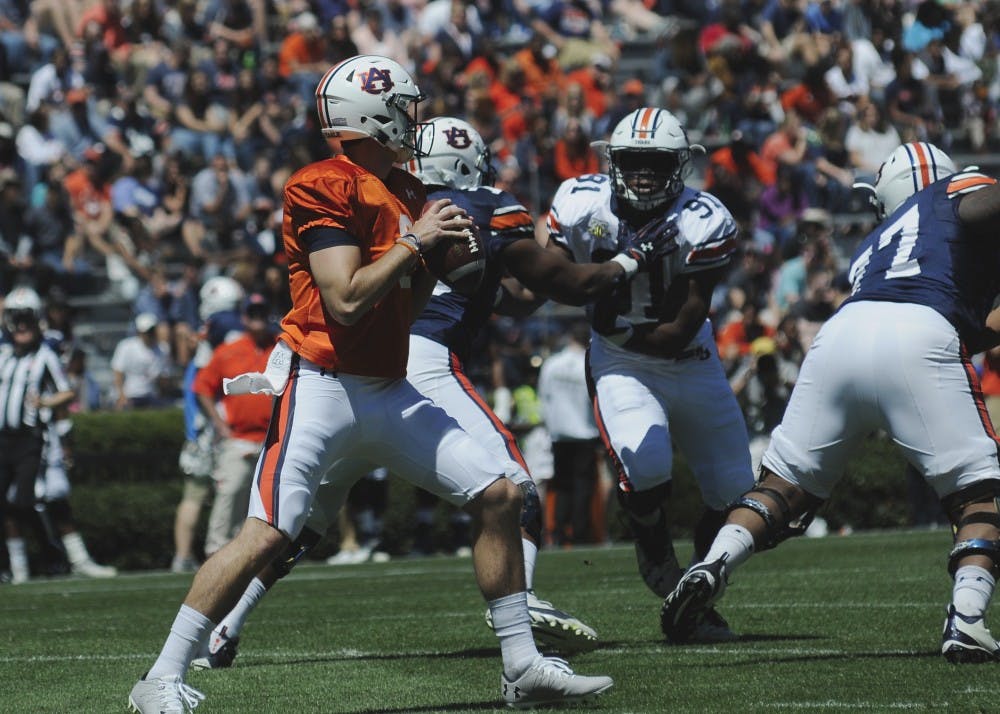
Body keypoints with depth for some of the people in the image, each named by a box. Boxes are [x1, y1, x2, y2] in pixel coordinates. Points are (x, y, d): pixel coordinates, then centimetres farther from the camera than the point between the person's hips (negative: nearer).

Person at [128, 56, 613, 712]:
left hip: (389, 392, 8)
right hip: (322, 385, -8)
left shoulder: (406, 193, 14)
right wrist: (414, 241, -11)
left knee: (499, 495, 5)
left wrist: (443, 253, 4)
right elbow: (347, 302, -19)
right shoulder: (325, 189, -12)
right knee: (269, 534, -16)